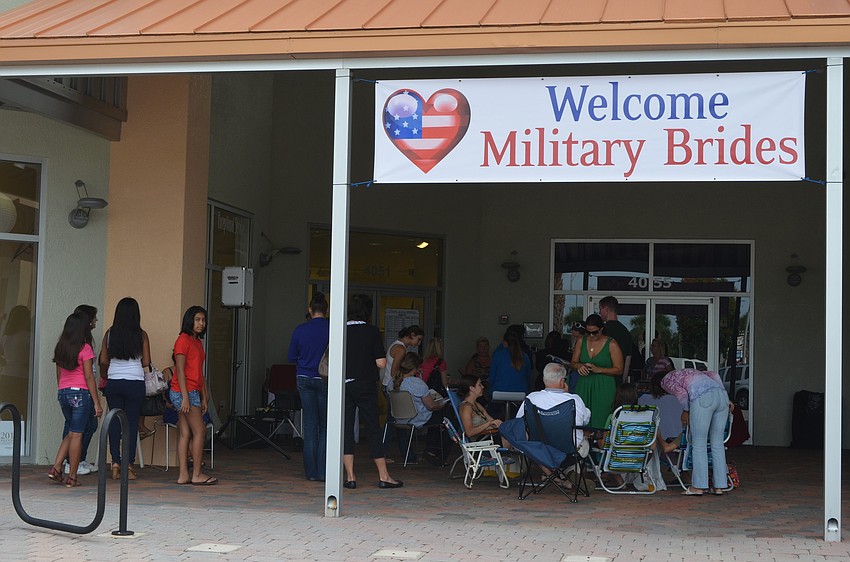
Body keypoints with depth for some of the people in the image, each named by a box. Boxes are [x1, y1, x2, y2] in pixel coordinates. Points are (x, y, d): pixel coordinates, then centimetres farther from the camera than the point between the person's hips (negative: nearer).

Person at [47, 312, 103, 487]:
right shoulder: (84, 348, -9)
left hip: (63, 393, 6)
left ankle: (56, 468, 6)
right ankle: (72, 477, 3)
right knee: (76, 435, 0)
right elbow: (89, 377, -11)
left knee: (71, 433, 18)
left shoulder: (60, 348, 9)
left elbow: (58, 375, 13)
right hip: (80, 394, -6)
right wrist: (97, 403, -8)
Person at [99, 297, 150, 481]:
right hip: (135, 382, -2)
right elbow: (146, 362, -2)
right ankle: (129, 465, 2)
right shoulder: (141, 335, -4)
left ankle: (116, 463, 4)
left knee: (115, 422, 8)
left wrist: (104, 375, 23)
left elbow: (103, 361, 3)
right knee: (132, 422, 3)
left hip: (114, 382, 2)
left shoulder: (110, 333, 1)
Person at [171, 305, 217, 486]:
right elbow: (180, 370, -15)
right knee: (200, 431, -8)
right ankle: (197, 475, -4)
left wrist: (204, 397, 18)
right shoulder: (183, 340, -10)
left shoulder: (198, 342, 18)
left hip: (193, 392, 9)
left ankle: (183, 475, 6)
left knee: (186, 433, 6)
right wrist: (185, 397, -19)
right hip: (183, 391, -9)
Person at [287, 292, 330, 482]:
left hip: (304, 379, 2)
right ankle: (322, 471, 1)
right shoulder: (332, 329, -9)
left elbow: (292, 357, 7)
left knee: (310, 425, 8)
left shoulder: (300, 330, -1)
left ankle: (311, 472, 9)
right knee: (326, 426, 6)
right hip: (326, 379, -2)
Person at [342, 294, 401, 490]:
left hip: (343, 385, 2)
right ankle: (384, 477, 7)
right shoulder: (372, 332, -6)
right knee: (372, 429, 4)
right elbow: (381, 363, -9)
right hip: (365, 385, -2)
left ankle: (350, 477, 3)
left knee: (345, 430, 6)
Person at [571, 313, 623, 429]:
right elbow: (574, 362, 16)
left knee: (600, 422, -8)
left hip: (604, 388, -4)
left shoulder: (611, 344, -4)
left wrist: (598, 369, -16)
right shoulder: (582, 341, 9)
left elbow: (618, 370, -5)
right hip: (584, 386, 4)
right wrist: (579, 366, -8)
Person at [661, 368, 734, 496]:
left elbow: (681, 393, -2)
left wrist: (685, 411, 14)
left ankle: (698, 487, 5)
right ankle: (719, 486, 13)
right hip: (722, 395, 7)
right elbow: (714, 375, 27)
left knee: (698, 444, 2)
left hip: (703, 399, -7)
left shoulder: (666, 380, 17)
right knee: (717, 443, 11)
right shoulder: (686, 372, 37)